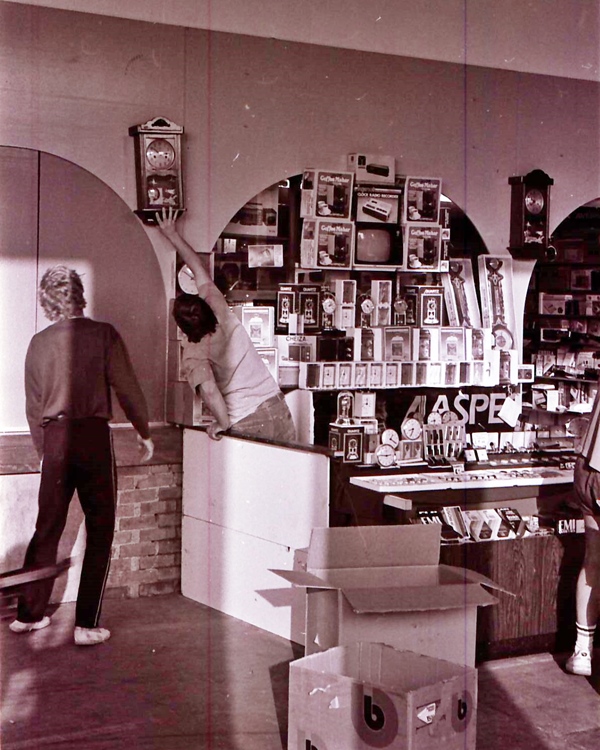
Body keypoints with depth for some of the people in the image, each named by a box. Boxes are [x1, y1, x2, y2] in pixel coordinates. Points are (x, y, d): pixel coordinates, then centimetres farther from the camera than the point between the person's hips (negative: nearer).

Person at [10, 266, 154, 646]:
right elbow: (127, 388, -5)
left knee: (47, 527, 16)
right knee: (100, 531, 5)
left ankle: (28, 614, 25)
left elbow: (33, 405, 12)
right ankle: (87, 624, 5)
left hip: (54, 437, 4)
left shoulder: (39, 343, 7)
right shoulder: (102, 334, -5)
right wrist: (144, 432, 8)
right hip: (93, 435, -4)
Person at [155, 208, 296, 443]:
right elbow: (200, 271, 14)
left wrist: (223, 424, -12)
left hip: (246, 424, -4)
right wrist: (173, 235, 24)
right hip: (277, 408, 4)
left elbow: (208, 389, -28)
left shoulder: (193, 354, -9)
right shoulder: (223, 316, 2)